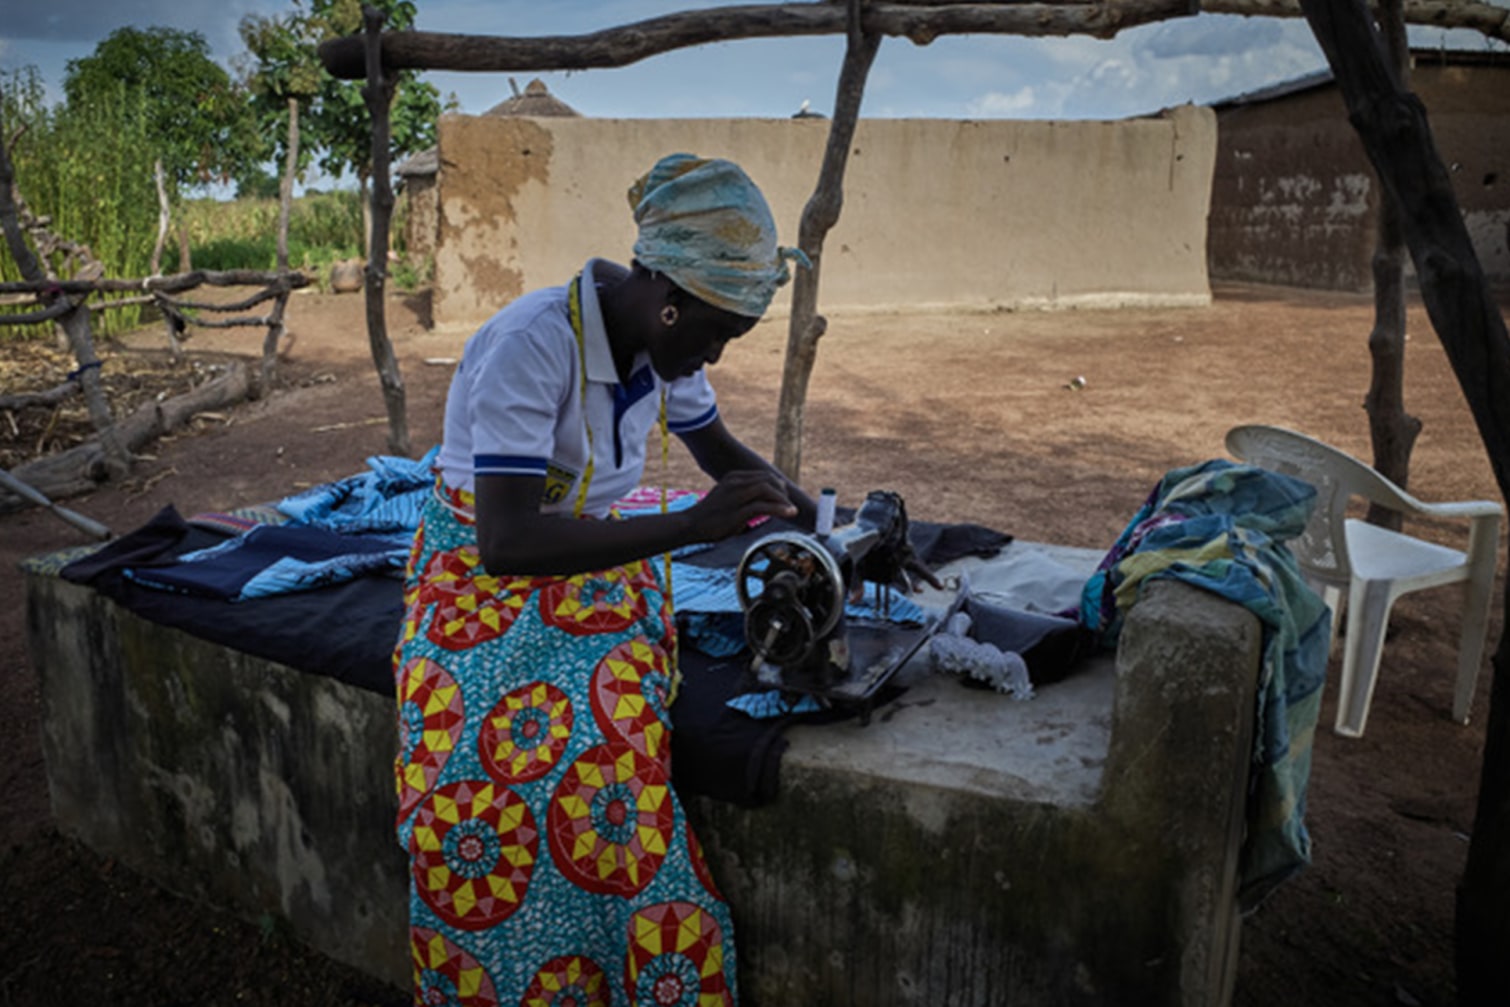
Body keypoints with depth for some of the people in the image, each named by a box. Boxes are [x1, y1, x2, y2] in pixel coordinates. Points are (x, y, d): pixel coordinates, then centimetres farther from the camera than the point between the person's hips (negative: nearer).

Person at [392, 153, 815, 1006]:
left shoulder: (665, 343, -5)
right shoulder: (530, 345, -27)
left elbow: (723, 453, 14)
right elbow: (507, 543, -34)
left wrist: (807, 512, -5)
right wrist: (692, 526, -39)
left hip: (596, 566, 5)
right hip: (483, 582, -4)